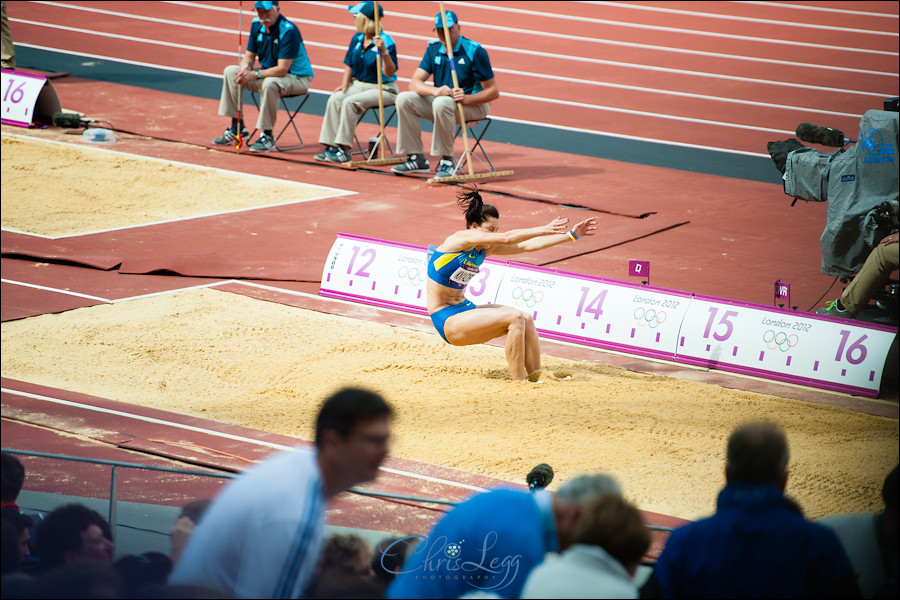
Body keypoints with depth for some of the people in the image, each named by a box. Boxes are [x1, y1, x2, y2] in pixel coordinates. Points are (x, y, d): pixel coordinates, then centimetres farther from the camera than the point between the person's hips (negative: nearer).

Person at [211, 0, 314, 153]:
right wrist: (245, 68, -16)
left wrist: (255, 75, -35)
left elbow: (282, 70, -29)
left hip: (297, 78, -8)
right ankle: (237, 127, -1)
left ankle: (268, 137, -25)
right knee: (231, 71, -3)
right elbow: (249, 56, 8)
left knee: (270, 83, -39)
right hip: (268, 72, 8)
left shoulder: (289, 31, -25)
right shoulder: (257, 25, -1)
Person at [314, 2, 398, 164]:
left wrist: (384, 52, -36)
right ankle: (331, 146, -22)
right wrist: (345, 85, 4)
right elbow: (349, 65, 19)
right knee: (335, 99, -20)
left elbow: (389, 73, -23)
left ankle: (344, 149, -26)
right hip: (359, 85, 7)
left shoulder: (386, 41, -14)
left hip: (383, 89, -7)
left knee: (350, 102, -30)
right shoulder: (357, 39, 8)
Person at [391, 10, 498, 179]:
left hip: (474, 104, -6)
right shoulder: (434, 49, 2)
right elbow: (414, 83, -6)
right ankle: (417, 159, -9)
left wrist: (466, 99, -32)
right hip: (442, 99, 6)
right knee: (404, 99, -12)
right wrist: (435, 90, -28)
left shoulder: (475, 51, -15)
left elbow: (493, 92, -16)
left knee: (442, 103, -37)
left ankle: (447, 162, -28)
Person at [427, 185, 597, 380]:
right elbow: (506, 239, -28)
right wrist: (544, 230, -30)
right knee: (515, 318, -20)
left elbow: (526, 245, 5)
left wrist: (571, 235, 2)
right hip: (446, 319, -9)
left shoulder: (485, 249, 7)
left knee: (525, 319, -5)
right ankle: (518, 382, -18)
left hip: (464, 309, 9)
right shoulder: (461, 238, -17)